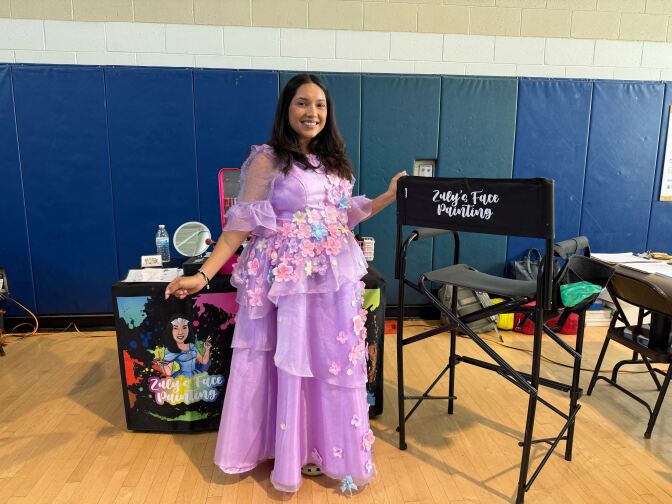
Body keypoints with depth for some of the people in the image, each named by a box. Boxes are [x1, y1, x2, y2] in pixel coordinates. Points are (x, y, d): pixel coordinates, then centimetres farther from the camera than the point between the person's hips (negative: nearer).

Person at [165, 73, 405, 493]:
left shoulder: (332, 161, 12)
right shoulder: (267, 160, -5)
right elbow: (242, 224, -8)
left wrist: (390, 197, 10)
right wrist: (203, 275, -15)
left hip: (335, 277, 5)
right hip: (289, 277, -5)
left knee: (338, 362, 9)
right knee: (290, 363, 3)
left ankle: (333, 450, 27)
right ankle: (289, 456, 23)